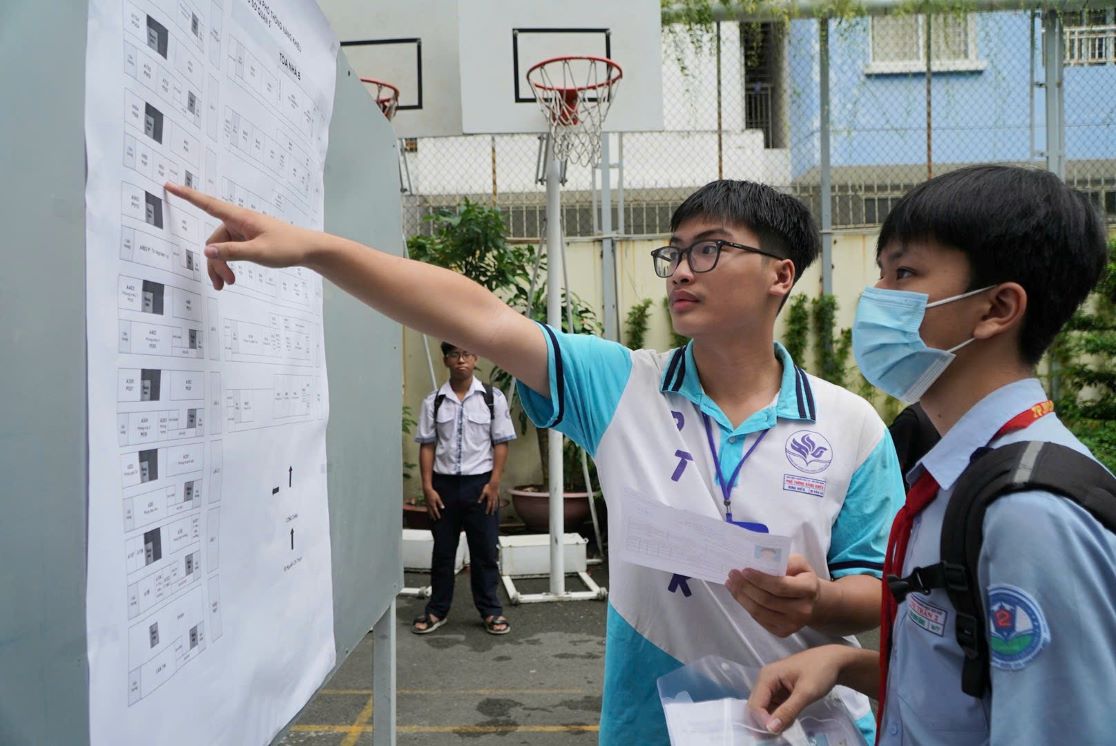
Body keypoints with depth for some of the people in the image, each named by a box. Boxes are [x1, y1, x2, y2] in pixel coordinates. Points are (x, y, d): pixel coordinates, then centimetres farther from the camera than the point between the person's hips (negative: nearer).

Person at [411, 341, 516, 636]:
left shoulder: (493, 397, -3)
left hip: (480, 483, -1)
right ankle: (437, 610, 26)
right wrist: (428, 487, -4)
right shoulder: (433, 401, 0)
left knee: (484, 550, 7)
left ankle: (490, 610, 22)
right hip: (444, 483, 1)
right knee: (442, 550, 12)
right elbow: (427, 446, 2)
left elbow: (501, 444, -1)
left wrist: (494, 483, -8)